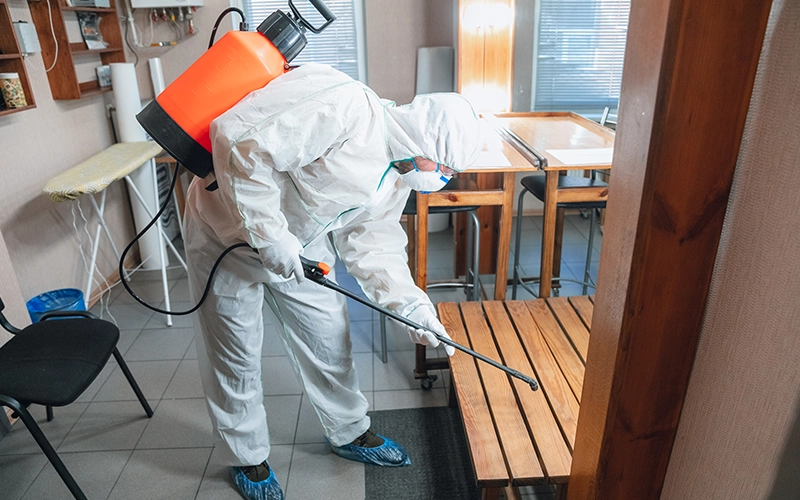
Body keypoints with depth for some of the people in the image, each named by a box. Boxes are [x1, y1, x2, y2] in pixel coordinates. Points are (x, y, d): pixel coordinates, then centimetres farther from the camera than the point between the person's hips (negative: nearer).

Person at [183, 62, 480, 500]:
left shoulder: (398, 173, -2)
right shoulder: (342, 107, -31)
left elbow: (373, 244, -2)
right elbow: (239, 142, -34)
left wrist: (411, 305, -14)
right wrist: (268, 234, -31)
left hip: (297, 243, 7)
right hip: (228, 229, -7)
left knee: (329, 339, 12)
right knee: (236, 354, 7)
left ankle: (349, 433, 35)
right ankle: (246, 457, 30)